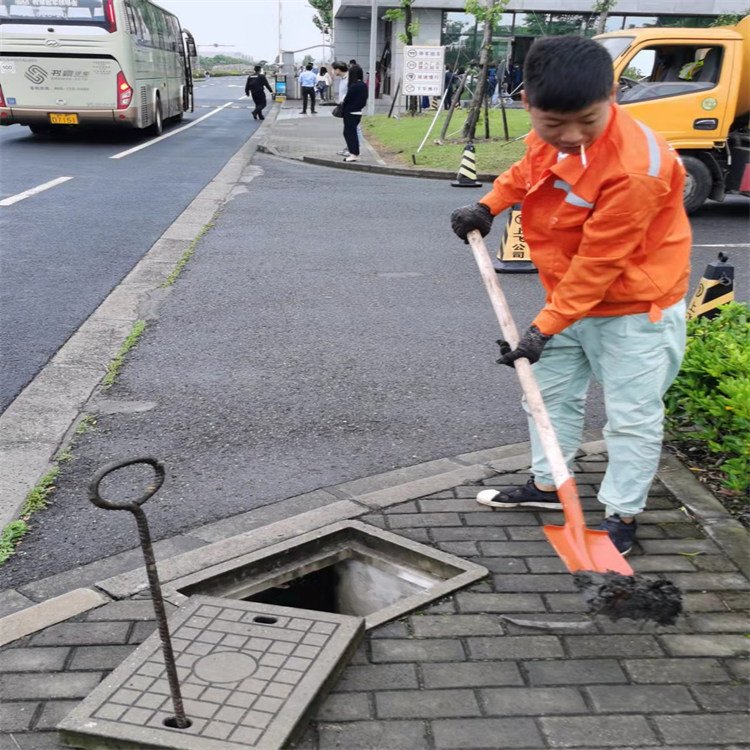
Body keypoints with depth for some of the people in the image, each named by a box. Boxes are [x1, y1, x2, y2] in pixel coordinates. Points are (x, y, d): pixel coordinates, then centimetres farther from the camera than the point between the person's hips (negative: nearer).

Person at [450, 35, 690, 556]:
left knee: (631, 416, 2)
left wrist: (543, 328, -27)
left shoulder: (636, 168, -33)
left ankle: (621, 515, 18)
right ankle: (547, 485, 38)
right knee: (551, 395, 20)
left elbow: (597, 264, -30)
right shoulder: (550, 137, -9)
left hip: (635, 308, -8)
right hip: (570, 299, 8)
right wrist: (488, 206, 0)